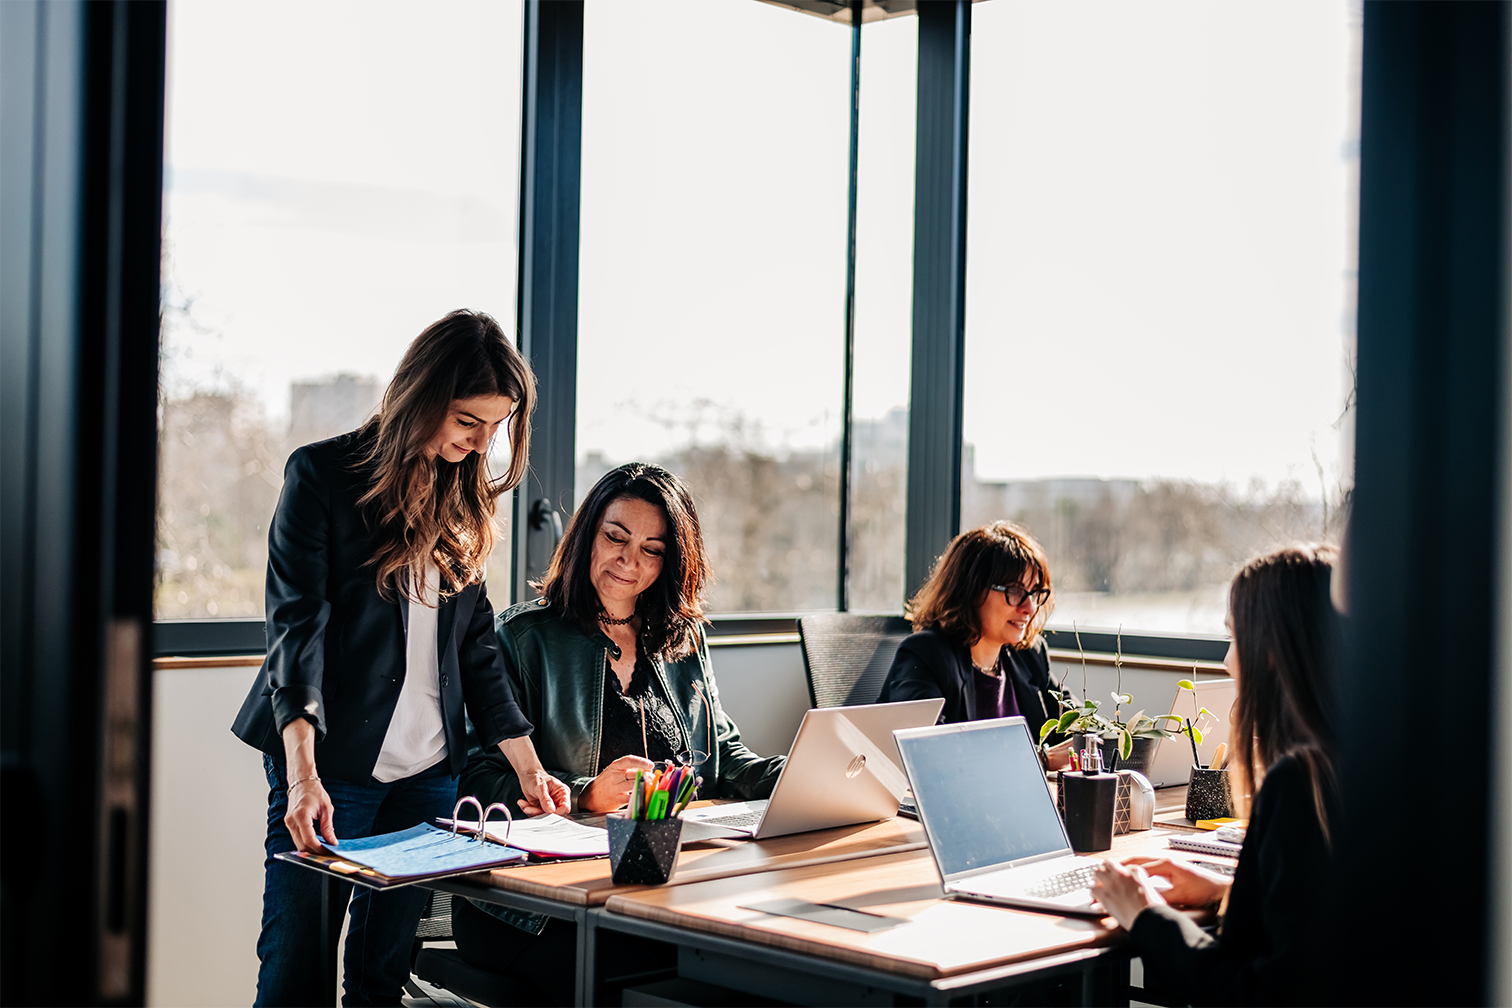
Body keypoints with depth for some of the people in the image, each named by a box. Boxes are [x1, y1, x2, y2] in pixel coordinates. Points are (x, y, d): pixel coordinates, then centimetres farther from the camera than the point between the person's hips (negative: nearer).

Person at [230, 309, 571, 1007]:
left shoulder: (465, 493, 11)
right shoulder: (322, 474, -6)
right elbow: (296, 627, -13)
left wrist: (526, 765, 8)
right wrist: (304, 774, -24)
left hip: (429, 771, 5)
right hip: (329, 767, -4)